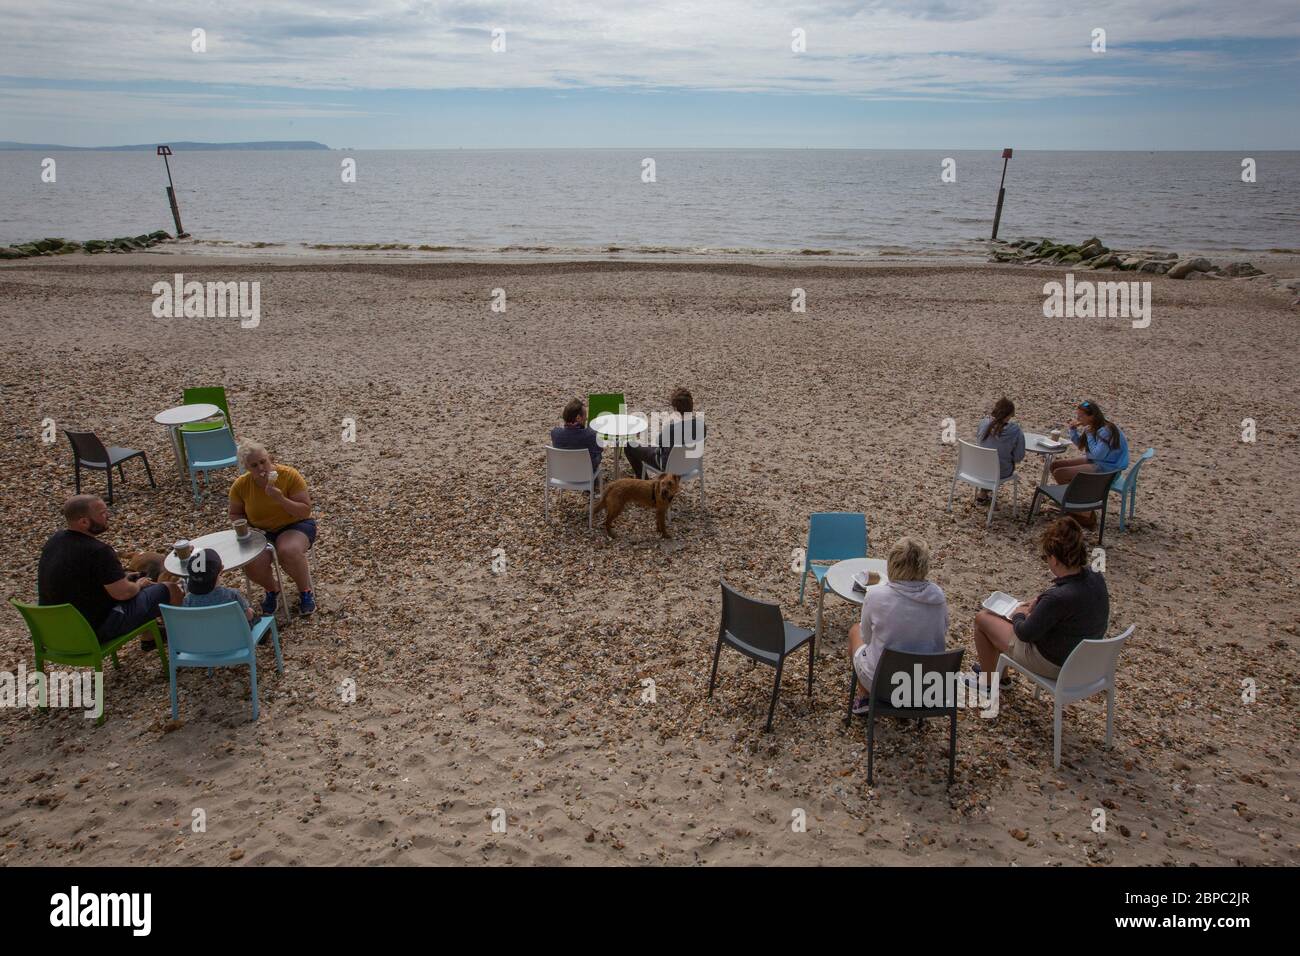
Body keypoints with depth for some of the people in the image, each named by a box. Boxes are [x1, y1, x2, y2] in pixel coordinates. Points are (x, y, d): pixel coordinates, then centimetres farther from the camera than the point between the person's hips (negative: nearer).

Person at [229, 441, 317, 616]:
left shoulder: (290, 475, -17)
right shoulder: (240, 485, -7)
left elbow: (305, 511, -16)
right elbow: (235, 514, 10)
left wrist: (281, 499, -30)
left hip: (295, 525, -3)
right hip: (260, 531, 3)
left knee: (289, 551, -36)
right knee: (253, 564, -27)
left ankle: (305, 592, -8)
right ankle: (271, 591, 8)